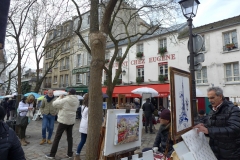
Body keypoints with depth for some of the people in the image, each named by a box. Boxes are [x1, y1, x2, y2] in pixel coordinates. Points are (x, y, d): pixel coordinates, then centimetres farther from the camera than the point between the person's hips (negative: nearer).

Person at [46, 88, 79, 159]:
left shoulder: (65, 100, -18)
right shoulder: (77, 101, -2)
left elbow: (54, 104, -11)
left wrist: (60, 97, 3)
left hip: (63, 121, -5)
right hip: (72, 121, 5)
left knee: (57, 138, 7)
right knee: (69, 137, 15)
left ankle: (52, 154, 15)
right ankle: (70, 154, 21)